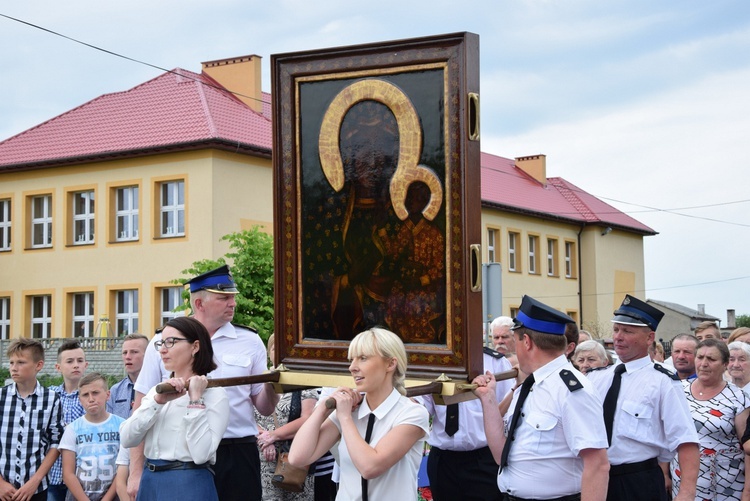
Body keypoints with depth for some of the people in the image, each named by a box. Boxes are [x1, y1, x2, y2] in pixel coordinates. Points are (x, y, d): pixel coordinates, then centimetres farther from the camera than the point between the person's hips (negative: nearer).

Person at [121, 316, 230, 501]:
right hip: (149, 482, 6)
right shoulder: (156, 391, 11)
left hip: (189, 485, -6)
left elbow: (201, 454, -21)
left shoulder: (215, 394, -8)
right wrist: (158, 401, -15)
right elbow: (126, 439, -4)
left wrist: (195, 400, -19)